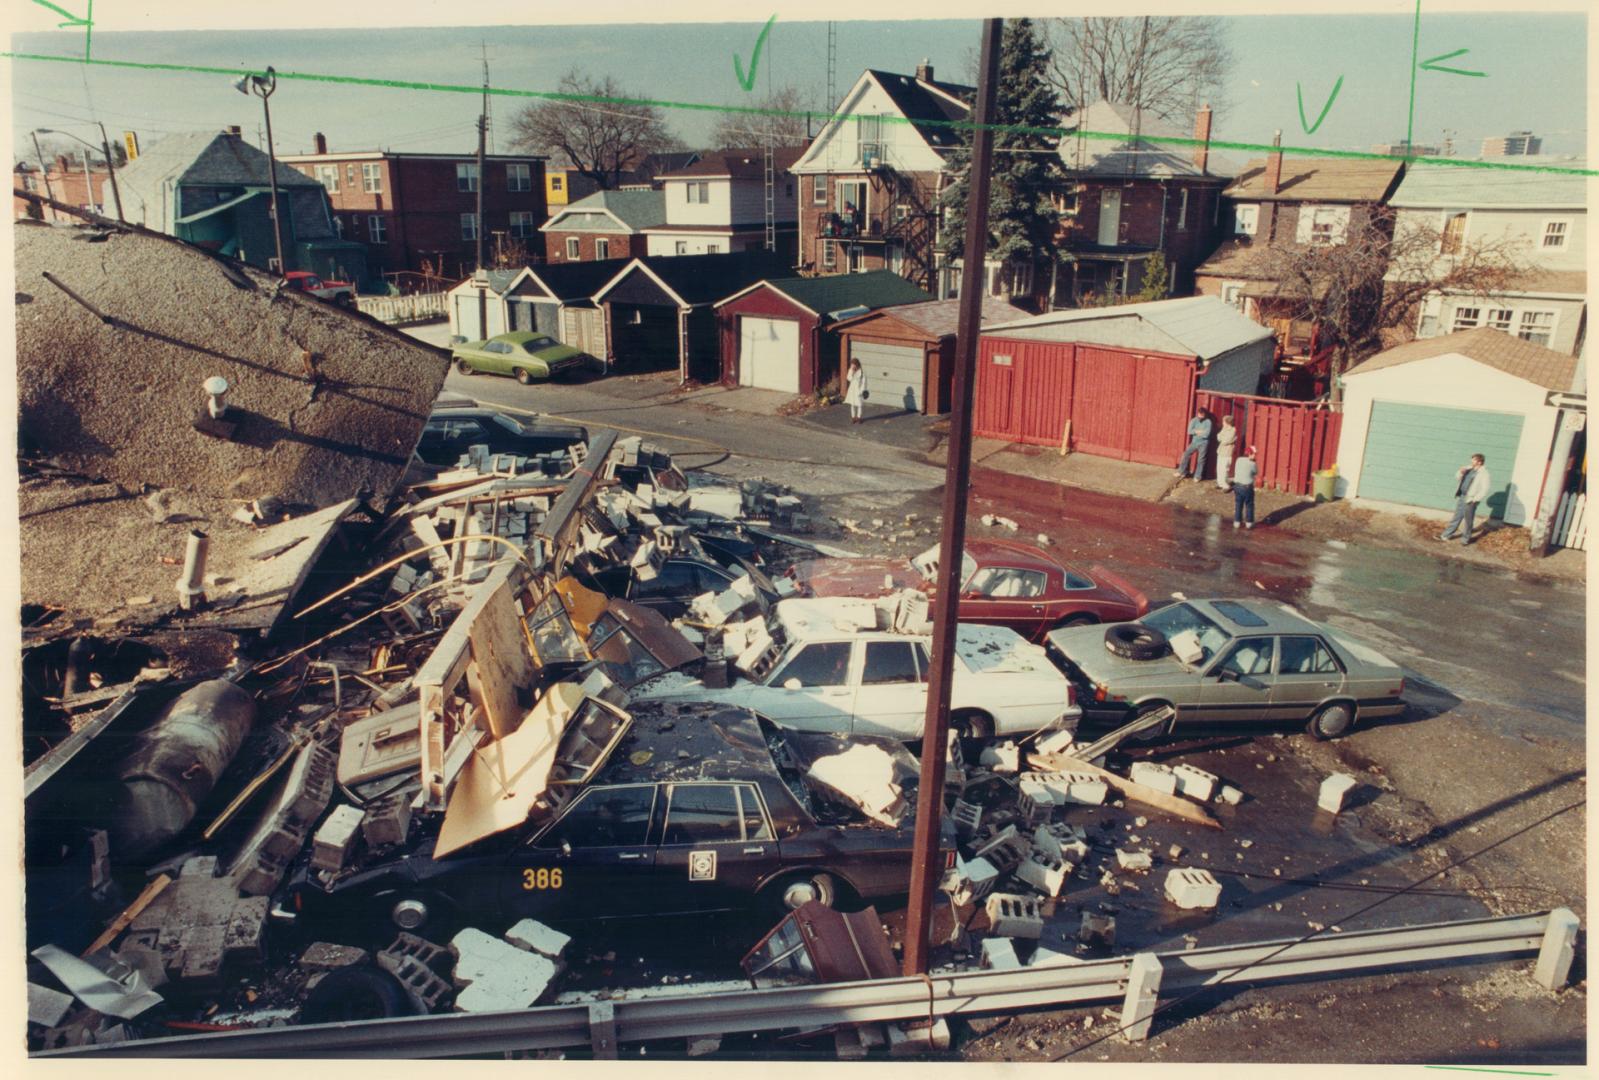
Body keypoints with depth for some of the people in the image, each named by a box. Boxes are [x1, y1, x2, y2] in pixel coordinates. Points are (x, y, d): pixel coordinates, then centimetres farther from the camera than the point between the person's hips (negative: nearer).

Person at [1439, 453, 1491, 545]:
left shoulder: (1484, 474, -13)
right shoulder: (1469, 469, 9)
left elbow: (1484, 490, -18)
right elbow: (1457, 478, 19)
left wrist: (1475, 499, -19)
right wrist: (1460, 472, -2)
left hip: (1470, 500, -7)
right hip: (1461, 497, 7)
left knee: (1468, 520, 6)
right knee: (1456, 517, 15)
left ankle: (1466, 538, 20)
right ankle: (1446, 535, 20)